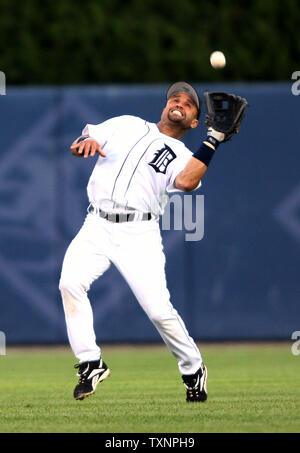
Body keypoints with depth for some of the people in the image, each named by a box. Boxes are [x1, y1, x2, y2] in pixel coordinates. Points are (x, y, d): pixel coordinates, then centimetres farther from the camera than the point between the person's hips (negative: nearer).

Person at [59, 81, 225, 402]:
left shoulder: (183, 156, 12)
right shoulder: (127, 125, 20)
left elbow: (186, 182, -12)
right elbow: (78, 144, 17)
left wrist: (213, 141, -12)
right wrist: (85, 143, -7)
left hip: (139, 234, -2)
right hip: (96, 228, 2)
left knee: (159, 310, -14)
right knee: (70, 282, -23)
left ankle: (193, 370, 12)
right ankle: (91, 364, -11)